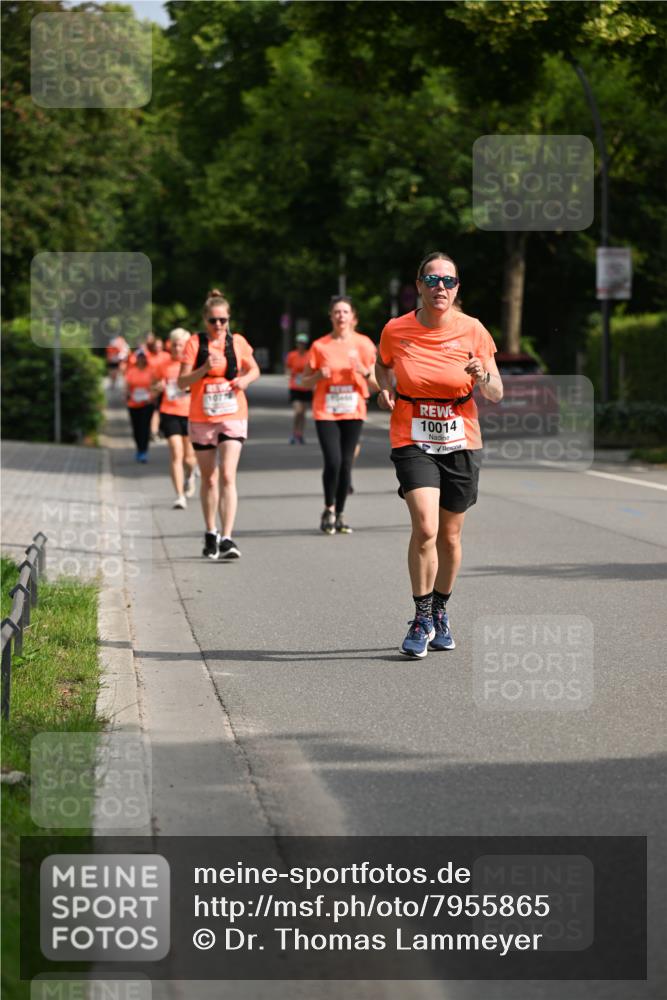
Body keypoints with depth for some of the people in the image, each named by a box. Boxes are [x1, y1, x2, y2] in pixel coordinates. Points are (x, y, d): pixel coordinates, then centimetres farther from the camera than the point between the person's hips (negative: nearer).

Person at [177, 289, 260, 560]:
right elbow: (182, 381, -6)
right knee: (209, 479, 12)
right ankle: (210, 534, 29)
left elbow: (254, 369, 16)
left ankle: (226, 539, -20)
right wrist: (204, 369, -23)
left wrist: (245, 379, -7)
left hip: (233, 418, -1)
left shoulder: (237, 342, 2)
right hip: (201, 419, 1)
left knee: (227, 476, -15)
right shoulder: (195, 343, -3)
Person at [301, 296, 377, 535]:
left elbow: (376, 381, 7)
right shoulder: (320, 346, 0)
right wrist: (318, 376, -14)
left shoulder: (363, 344, 3)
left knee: (346, 464, 1)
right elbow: (305, 382, 6)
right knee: (333, 461, -14)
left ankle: (339, 515, 14)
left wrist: (365, 372, -14)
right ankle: (329, 510, 5)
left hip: (353, 410, 2)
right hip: (326, 412, -1)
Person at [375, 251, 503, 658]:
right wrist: (385, 388, -3)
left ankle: (440, 612, 32)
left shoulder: (472, 331, -5)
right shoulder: (396, 330, -4)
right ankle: (422, 619, -6)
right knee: (425, 527, -19)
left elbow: (496, 394, 0)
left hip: (461, 443, 1)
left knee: (450, 535, 10)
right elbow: (382, 365, 18)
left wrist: (483, 377, -21)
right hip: (413, 441, -1)